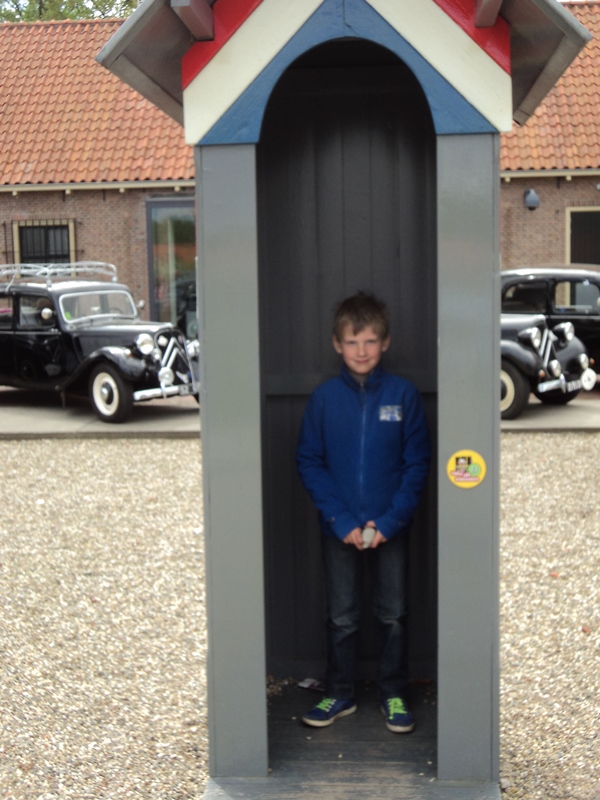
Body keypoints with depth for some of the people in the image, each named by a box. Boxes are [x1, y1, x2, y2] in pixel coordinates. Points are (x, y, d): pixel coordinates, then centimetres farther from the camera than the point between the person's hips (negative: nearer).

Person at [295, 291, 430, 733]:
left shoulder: (404, 394, -6)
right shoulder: (324, 397, -4)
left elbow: (418, 463, -4)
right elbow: (308, 463, -2)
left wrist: (390, 519, -13)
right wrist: (341, 520, -11)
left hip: (391, 527, 0)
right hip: (339, 529, 1)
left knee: (393, 615, 11)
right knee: (341, 617, 12)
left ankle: (394, 695, 27)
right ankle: (340, 694, 28)